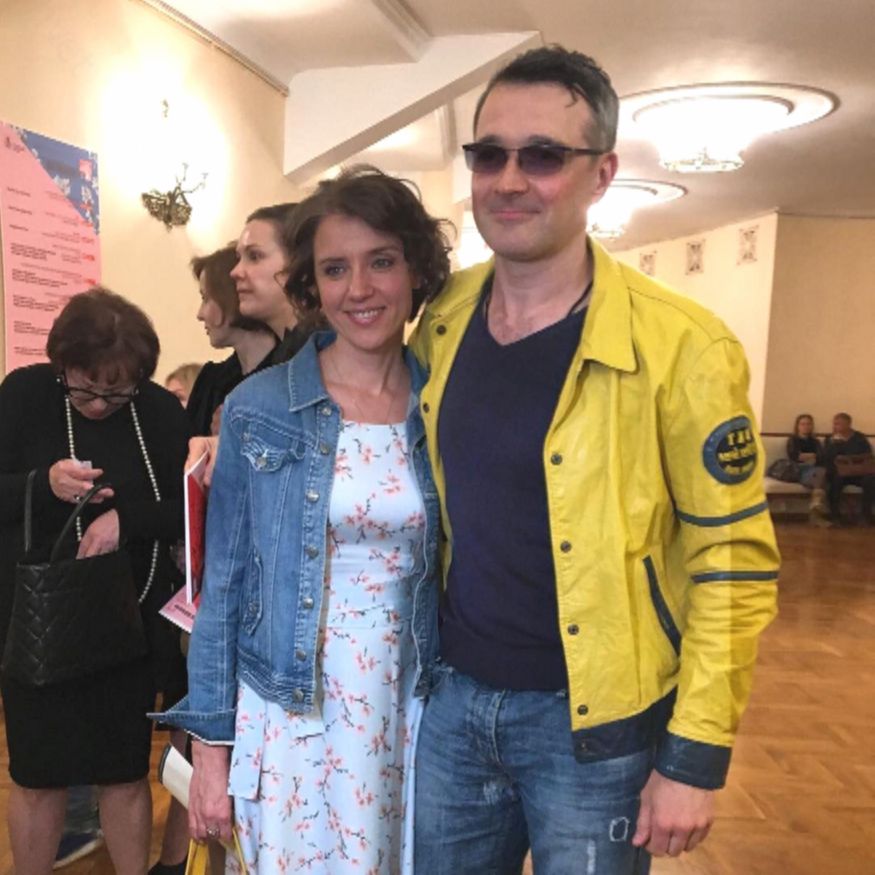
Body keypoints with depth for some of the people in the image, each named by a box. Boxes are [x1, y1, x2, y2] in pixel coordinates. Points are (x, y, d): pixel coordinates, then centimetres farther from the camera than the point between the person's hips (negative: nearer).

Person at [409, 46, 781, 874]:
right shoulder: (441, 322, -1)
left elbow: (733, 560, -13)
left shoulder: (678, 345, -17)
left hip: (591, 717, -4)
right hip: (455, 695, 5)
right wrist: (430, 655, 11)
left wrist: (695, 755, -12)